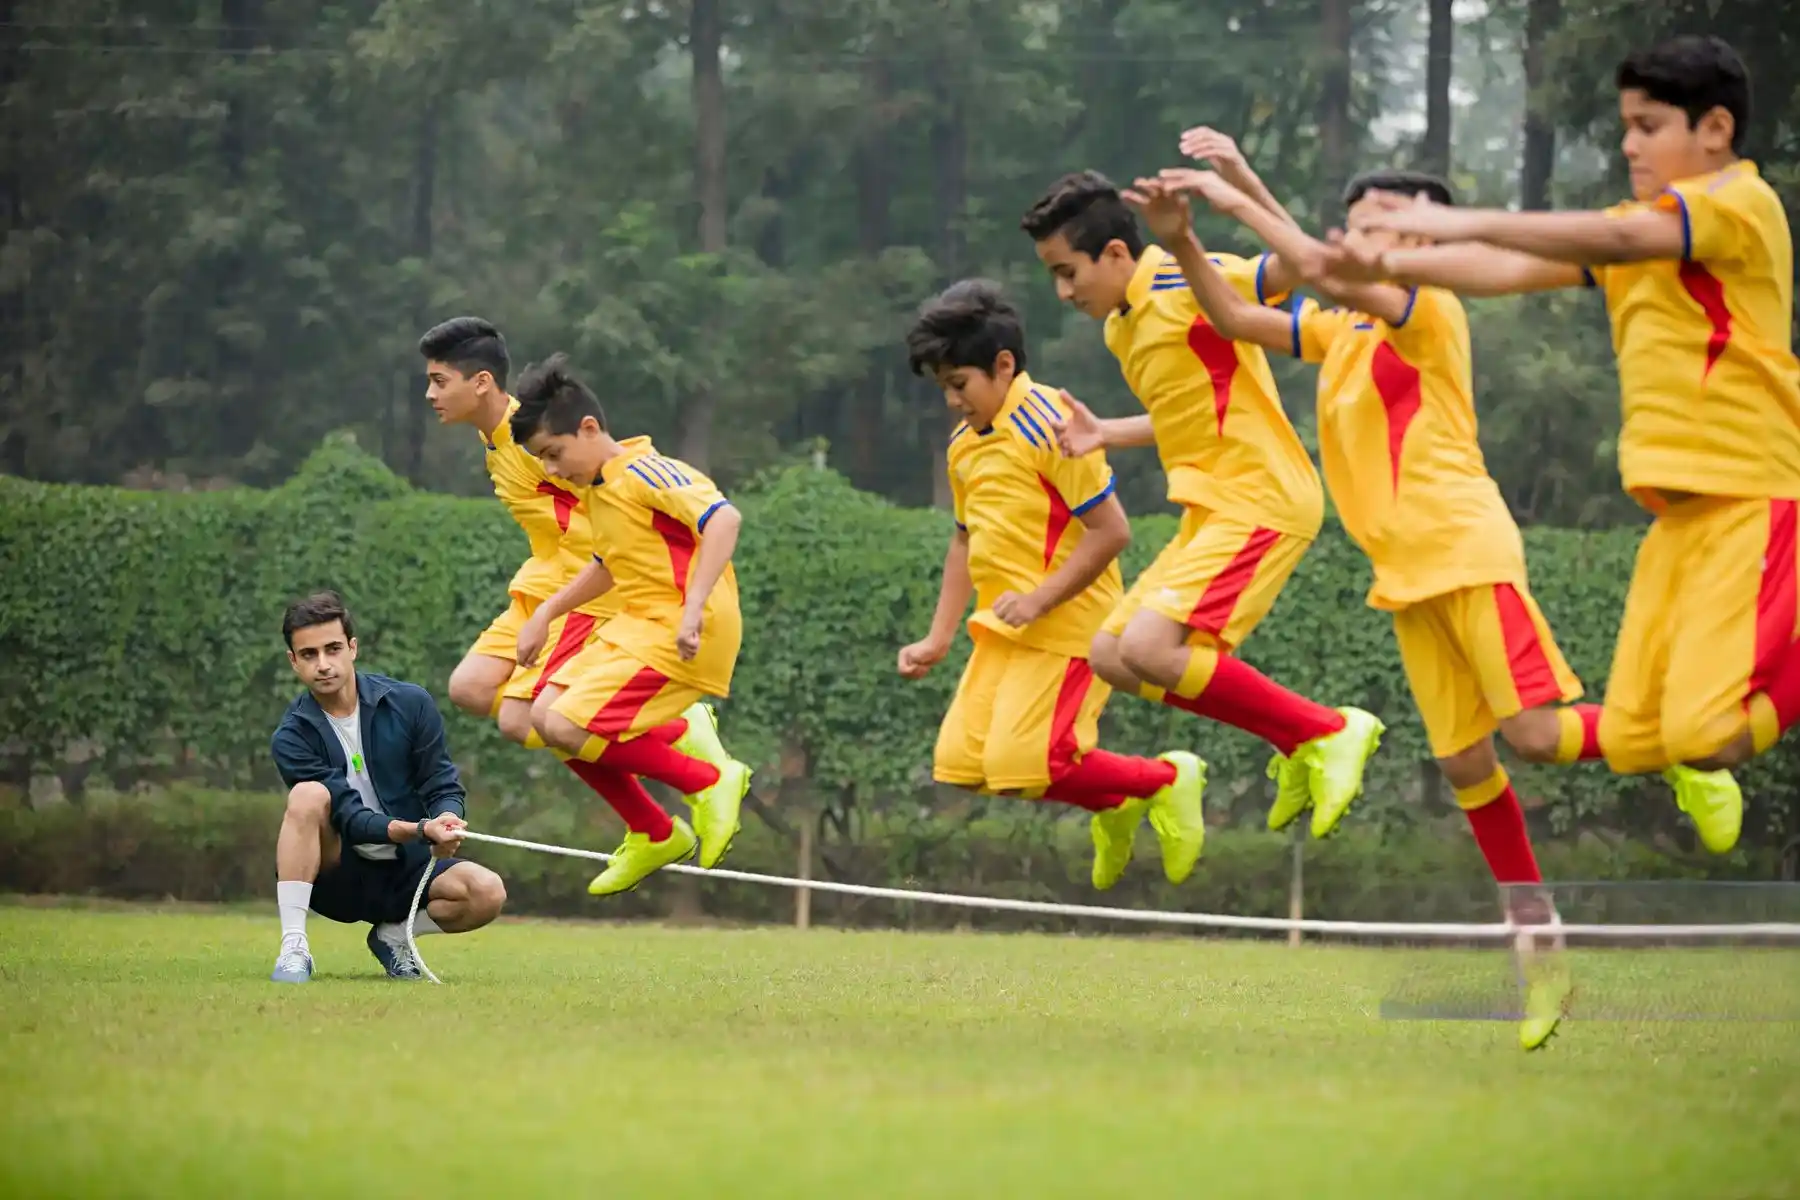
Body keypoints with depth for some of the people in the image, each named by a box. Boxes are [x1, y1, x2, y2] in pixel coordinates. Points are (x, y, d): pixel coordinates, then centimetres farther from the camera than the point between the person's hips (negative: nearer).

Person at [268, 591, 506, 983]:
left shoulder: (410, 704, -4)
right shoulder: (291, 739, -10)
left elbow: (444, 786, -4)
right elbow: (350, 818, -19)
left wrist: (446, 820, -29)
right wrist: (420, 830, -36)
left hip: (405, 870, 2)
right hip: (337, 876, -2)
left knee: (487, 892, -26)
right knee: (309, 795, -31)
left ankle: (394, 934, 2)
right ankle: (293, 947, -31)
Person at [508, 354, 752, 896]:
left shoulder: (644, 474, -14)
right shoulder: (597, 490, 15)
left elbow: (724, 518, -28)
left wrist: (693, 607, -35)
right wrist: (546, 613, 28)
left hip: (679, 634, -10)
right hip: (635, 625, 10)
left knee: (569, 729, -18)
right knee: (546, 716, 5)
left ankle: (709, 781, -5)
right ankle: (654, 834, 14)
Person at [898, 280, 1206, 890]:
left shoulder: (1048, 425, -15)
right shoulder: (964, 444, 11)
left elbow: (1111, 530, -18)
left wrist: (1039, 600, -22)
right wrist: (938, 639, 18)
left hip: (1066, 628, -9)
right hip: (1001, 631, 9)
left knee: (1018, 767, -17)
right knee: (959, 762, 0)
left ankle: (1166, 780, 5)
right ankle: (1115, 806, 19)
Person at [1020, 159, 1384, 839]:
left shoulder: (1183, 285, -13)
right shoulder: (1122, 327, 15)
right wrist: (1103, 435, 21)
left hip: (1261, 500, -10)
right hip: (1212, 510, 10)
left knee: (1149, 649, -23)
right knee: (1110, 657, 9)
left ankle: (1330, 734, -9)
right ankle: (1299, 748, 14)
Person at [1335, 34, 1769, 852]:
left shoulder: (1741, 203, -7)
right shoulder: (1640, 229, 20)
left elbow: (1623, 240, -25)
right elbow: (1513, 271, 13)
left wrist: (1466, 223, -30)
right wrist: (1389, 265, 0)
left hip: (1753, 498, -8)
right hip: (1683, 508, 8)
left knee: (1702, 733, -21)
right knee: (1633, 739, 2)